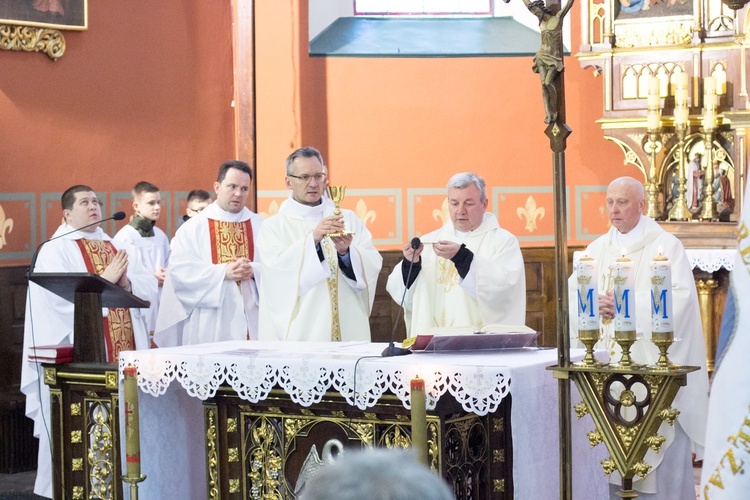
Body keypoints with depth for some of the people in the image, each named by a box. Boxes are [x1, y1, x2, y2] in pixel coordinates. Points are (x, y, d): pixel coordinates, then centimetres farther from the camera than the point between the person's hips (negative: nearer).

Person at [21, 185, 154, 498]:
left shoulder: (119, 248, 18)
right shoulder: (55, 250, -2)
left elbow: (147, 289, 11)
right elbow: (60, 296, -16)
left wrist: (126, 282, -9)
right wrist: (104, 279, -14)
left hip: (126, 352, 6)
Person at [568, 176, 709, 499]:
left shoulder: (665, 245, -2)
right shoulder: (598, 249, 14)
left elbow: (679, 296, -14)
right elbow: (571, 293, 7)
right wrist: (594, 305, -15)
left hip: (650, 359, -5)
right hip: (607, 360, 5)